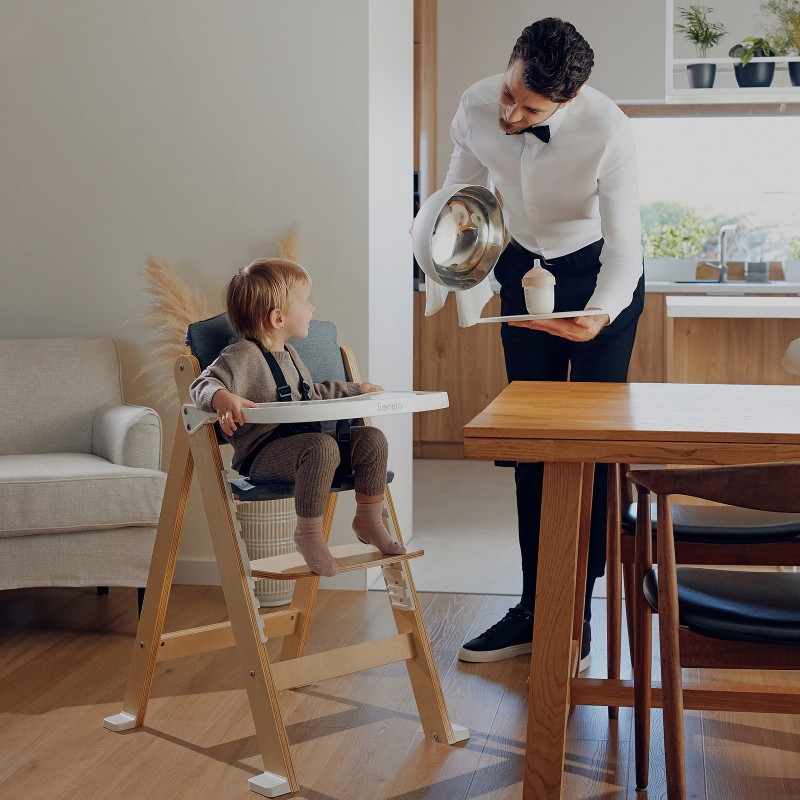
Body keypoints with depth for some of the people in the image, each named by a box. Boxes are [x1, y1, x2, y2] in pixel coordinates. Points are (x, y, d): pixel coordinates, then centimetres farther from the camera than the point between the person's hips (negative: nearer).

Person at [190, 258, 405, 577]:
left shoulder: (288, 354, 21)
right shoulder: (242, 356, -10)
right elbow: (203, 385, -22)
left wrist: (356, 389, 40)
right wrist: (223, 398, -45)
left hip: (299, 438, 9)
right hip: (261, 457, -9)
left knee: (372, 438, -6)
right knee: (322, 446, -37)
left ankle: (369, 518, 9)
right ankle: (308, 532, -23)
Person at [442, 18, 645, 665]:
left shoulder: (609, 133, -32)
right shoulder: (478, 107, -19)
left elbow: (625, 249, -28)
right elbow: (461, 193, 2)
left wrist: (599, 316, -46)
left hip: (601, 277, -4)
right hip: (526, 271, 4)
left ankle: (576, 617, 0)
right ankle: (534, 608, 13)